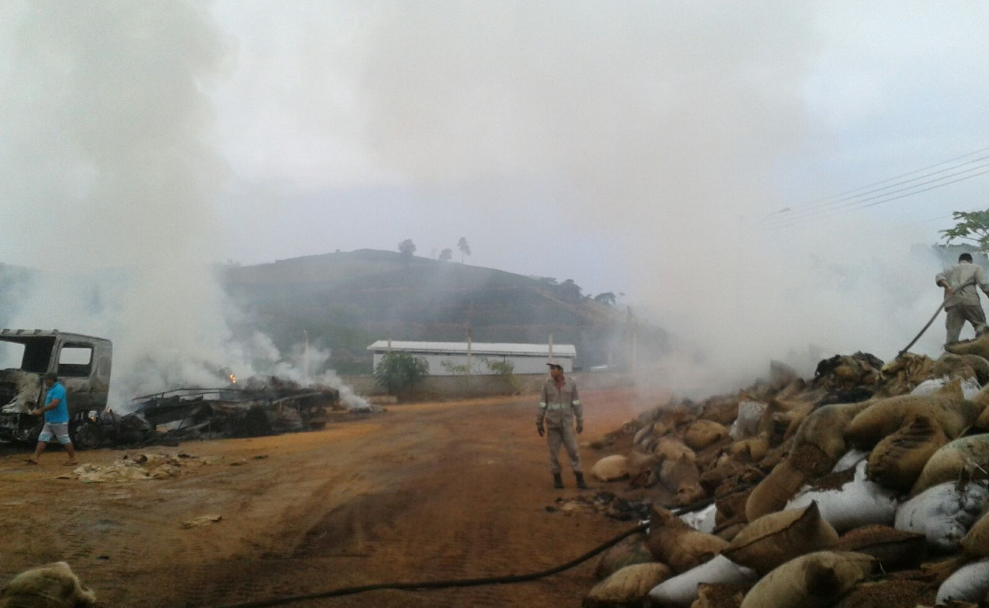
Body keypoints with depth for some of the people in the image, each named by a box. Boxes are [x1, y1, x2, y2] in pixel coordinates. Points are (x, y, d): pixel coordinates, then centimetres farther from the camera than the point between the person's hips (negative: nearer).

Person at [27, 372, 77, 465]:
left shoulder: (58, 389, -17)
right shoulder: (51, 389, 14)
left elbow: (54, 404, -27)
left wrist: (40, 410, -25)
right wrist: (40, 411, 12)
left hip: (59, 421, -10)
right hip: (49, 421, 10)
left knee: (65, 440, -1)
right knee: (42, 438, 2)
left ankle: (72, 459, 9)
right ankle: (34, 458, -1)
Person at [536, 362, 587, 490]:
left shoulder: (571, 384, -6)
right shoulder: (547, 385, -5)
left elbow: (576, 404, -3)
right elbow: (542, 405, 0)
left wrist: (580, 422, -3)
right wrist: (539, 424, 1)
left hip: (567, 423, 0)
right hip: (552, 423, 0)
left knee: (573, 450, -3)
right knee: (554, 451, 4)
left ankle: (580, 479, 4)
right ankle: (557, 477, 19)